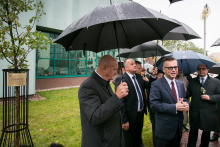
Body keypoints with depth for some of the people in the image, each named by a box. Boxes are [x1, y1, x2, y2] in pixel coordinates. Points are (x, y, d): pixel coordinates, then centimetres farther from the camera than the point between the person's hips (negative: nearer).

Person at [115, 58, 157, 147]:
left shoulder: (139, 77, 4)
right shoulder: (120, 79, -20)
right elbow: (120, 101, -22)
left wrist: (153, 76, -6)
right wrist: (124, 120, -21)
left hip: (141, 113, 7)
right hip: (130, 116, -6)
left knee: (138, 138, 30)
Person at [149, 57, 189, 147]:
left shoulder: (181, 84, 8)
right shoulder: (156, 85, -14)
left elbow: (184, 99, 14)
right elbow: (154, 105, -21)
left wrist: (185, 105, -10)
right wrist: (175, 107, -25)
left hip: (178, 127, 6)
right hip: (164, 128, -6)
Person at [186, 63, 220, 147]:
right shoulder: (192, 81, 8)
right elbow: (188, 94, 4)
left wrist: (210, 97, -18)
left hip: (208, 114, 0)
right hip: (195, 113, 1)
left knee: (206, 133, 17)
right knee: (193, 132, 11)